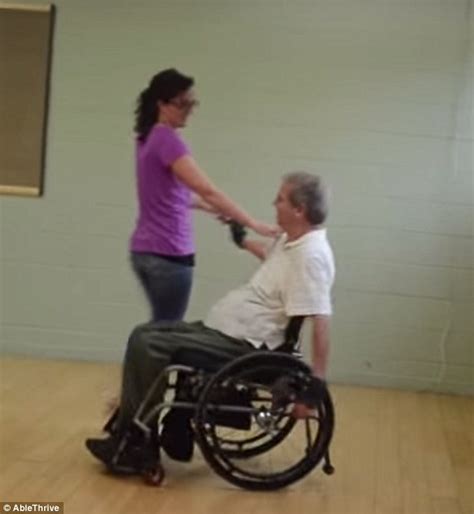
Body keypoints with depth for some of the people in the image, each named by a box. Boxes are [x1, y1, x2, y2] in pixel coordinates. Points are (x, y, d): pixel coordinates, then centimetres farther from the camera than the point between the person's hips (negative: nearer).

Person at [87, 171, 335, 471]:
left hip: (241, 347, -11)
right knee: (145, 334, 12)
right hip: (222, 330, 11)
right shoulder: (291, 241, 11)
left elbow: (321, 322, -25)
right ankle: (126, 432, 13)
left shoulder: (310, 255, -19)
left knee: (147, 346, -19)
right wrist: (244, 242, 50)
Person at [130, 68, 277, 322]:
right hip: (168, 253, -9)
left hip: (145, 250, 9)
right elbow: (208, 191, -27)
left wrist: (210, 207, 15)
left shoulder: (149, 137, 11)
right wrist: (254, 224, -28)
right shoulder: (168, 140, -17)